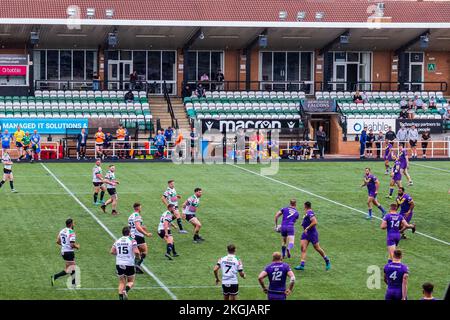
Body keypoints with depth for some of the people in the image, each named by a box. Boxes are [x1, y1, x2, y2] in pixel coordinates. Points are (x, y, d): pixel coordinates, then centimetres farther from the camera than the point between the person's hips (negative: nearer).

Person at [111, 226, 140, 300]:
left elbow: (112, 252, 4)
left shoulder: (117, 241, 7)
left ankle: (120, 296, -3)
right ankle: (126, 290, -18)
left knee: (122, 282, 14)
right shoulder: (132, 241, -6)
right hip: (129, 264, -3)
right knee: (131, 282, 13)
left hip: (119, 264, 3)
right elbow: (136, 252, -18)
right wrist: (138, 257, 3)